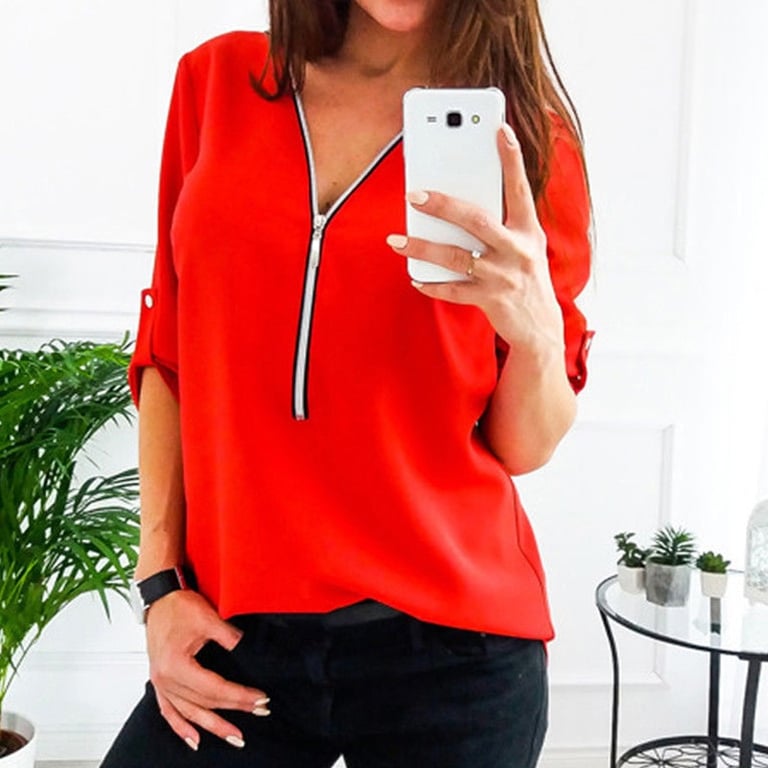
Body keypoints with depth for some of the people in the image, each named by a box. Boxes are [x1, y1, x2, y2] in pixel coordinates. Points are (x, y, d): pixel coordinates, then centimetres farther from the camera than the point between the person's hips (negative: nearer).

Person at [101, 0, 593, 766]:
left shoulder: (524, 134, -2)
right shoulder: (216, 82, 2)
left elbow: (525, 447, 0)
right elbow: (170, 355, 8)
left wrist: (537, 328, -20)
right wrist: (159, 577, 3)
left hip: (446, 646, -1)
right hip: (232, 632, 2)